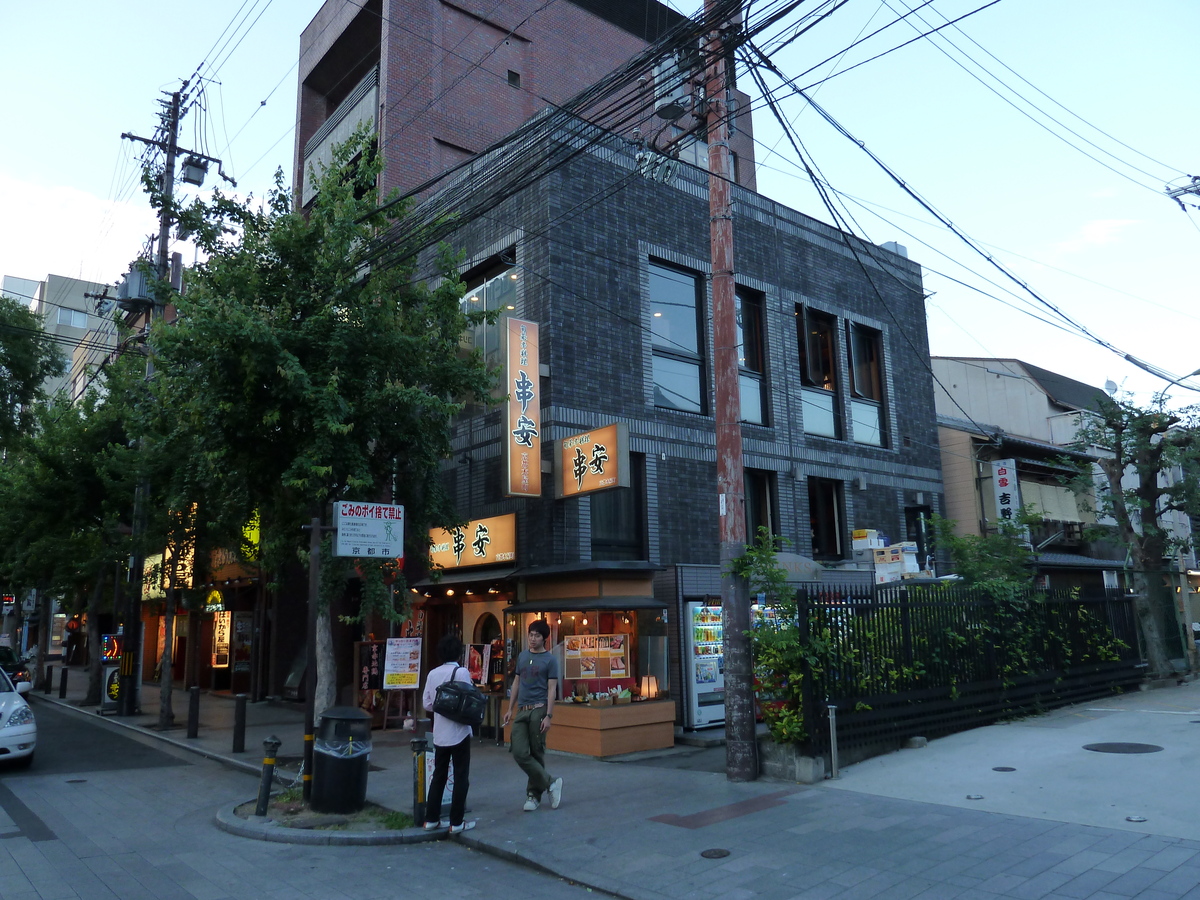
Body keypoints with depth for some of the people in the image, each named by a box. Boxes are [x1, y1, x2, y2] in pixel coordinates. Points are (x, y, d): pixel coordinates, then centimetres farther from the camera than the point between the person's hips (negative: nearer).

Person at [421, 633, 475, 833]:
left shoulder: (432, 674, 3)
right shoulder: (461, 672, -13)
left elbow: (426, 703, 4)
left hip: (440, 733, 5)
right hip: (459, 732, -5)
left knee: (439, 775, 15)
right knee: (461, 777, 4)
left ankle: (431, 819, 20)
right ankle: (456, 822, 7)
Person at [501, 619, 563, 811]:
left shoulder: (550, 660, -2)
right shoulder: (522, 656, 14)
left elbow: (552, 689, -7)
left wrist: (548, 716, -14)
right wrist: (510, 709, 15)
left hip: (538, 710, -5)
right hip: (521, 711, 5)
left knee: (536, 753, 1)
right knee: (520, 753, -4)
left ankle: (534, 795, 17)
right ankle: (550, 783, 9)